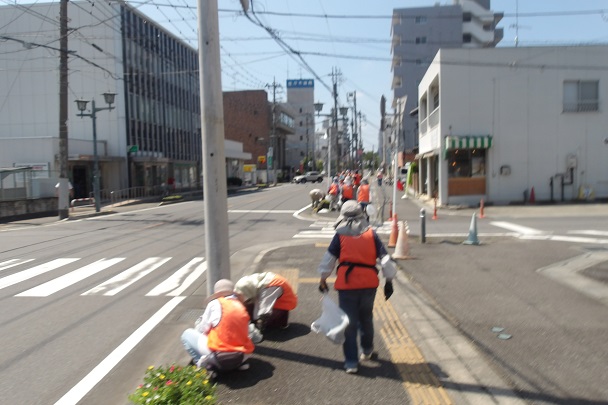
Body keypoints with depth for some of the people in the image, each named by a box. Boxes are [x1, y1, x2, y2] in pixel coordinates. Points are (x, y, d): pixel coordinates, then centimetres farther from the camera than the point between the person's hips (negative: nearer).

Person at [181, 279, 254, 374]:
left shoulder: (215, 303, -1)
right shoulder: (241, 306, 13)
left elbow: (201, 330, 3)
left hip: (220, 356, -5)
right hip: (243, 356, 5)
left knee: (187, 334, 14)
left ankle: (205, 364, -5)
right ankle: (240, 362, 12)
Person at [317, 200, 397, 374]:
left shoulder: (340, 235, -1)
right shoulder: (371, 234, 3)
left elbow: (328, 259, 1)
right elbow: (385, 259, 1)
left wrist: (323, 279, 13)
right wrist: (389, 281, 9)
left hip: (346, 284, -2)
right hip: (369, 283, 3)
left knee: (349, 323, 6)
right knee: (366, 318, 23)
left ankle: (351, 362, 7)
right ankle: (367, 350, 41)